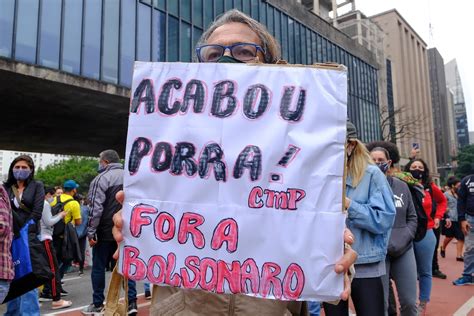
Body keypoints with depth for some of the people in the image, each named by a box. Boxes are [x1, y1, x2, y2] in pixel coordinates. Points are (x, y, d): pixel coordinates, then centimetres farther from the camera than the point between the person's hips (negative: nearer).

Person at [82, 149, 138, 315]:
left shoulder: (101, 179, -8)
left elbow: (96, 208, -14)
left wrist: (91, 232, -9)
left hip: (106, 231, -5)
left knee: (99, 267, 9)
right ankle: (131, 302, 7)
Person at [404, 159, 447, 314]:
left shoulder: (430, 187, 1)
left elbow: (442, 200, 20)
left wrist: (438, 217, 10)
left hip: (425, 233, 1)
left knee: (425, 271, 11)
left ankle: (423, 305, 26)